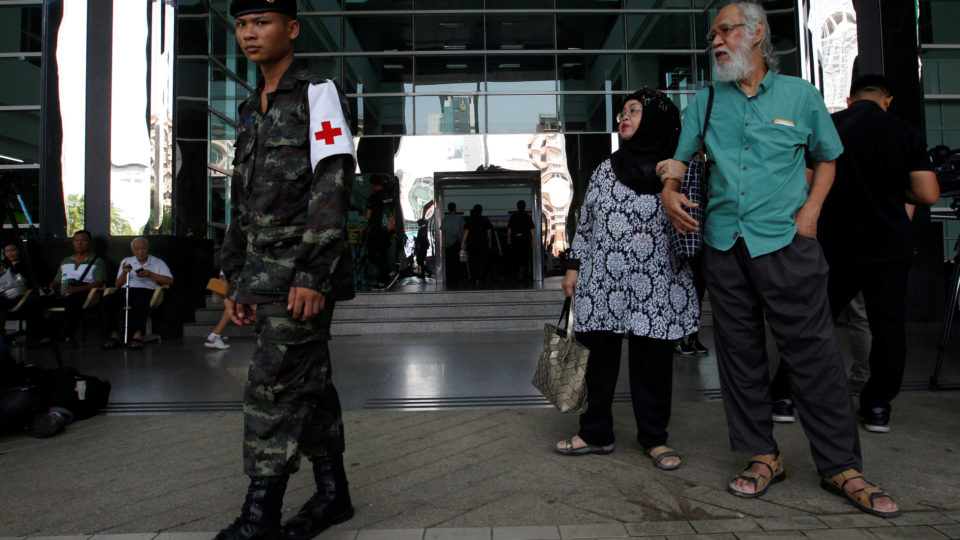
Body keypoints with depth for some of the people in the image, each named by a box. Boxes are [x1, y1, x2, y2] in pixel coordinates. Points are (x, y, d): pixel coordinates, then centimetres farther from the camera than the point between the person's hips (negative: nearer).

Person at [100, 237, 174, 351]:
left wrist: (150, 274, -4)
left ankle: (138, 334, -47)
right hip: (125, 290, 4)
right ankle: (114, 335, -30)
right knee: (108, 300, -28)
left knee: (140, 300, -40)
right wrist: (124, 273, 1)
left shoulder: (158, 262, 19)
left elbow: (169, 281, 4)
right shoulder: (126, 262, 28)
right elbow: (117, 285, 19)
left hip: (146, 290, -3)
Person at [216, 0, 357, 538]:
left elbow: (334, 184, -15)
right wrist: (236, 280, 18)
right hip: (265, 274, 8)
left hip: (303, 275, -8)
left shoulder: (318, 92, -3)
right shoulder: (253, 109, 21)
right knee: (308, 384, 12)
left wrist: (312, 273, -22)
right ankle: (333, 493, 25)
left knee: (274, 387, -6)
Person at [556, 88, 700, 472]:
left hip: (655, 286, -2)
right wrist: (573, 266, 10)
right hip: (604, 281, 3)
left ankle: (653, 437, 21)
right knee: (600, 356, 5)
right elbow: (584, 222, 13)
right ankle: (596, 433, 19)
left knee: (652, 361, 3)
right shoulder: (606, 169, 13)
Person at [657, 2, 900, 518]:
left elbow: (827, 159, 14)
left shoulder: (800, 94, 7)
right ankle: (763, 456, 21)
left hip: (785, 241, -2)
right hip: (723, 241, 3)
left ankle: (840, 465, 14)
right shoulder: (706, 102, 12)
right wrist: (669, 191, -7)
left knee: (813, 352, -1)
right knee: (739, 352, 7)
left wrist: (811, 211, -2)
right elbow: (679, 157, 15)